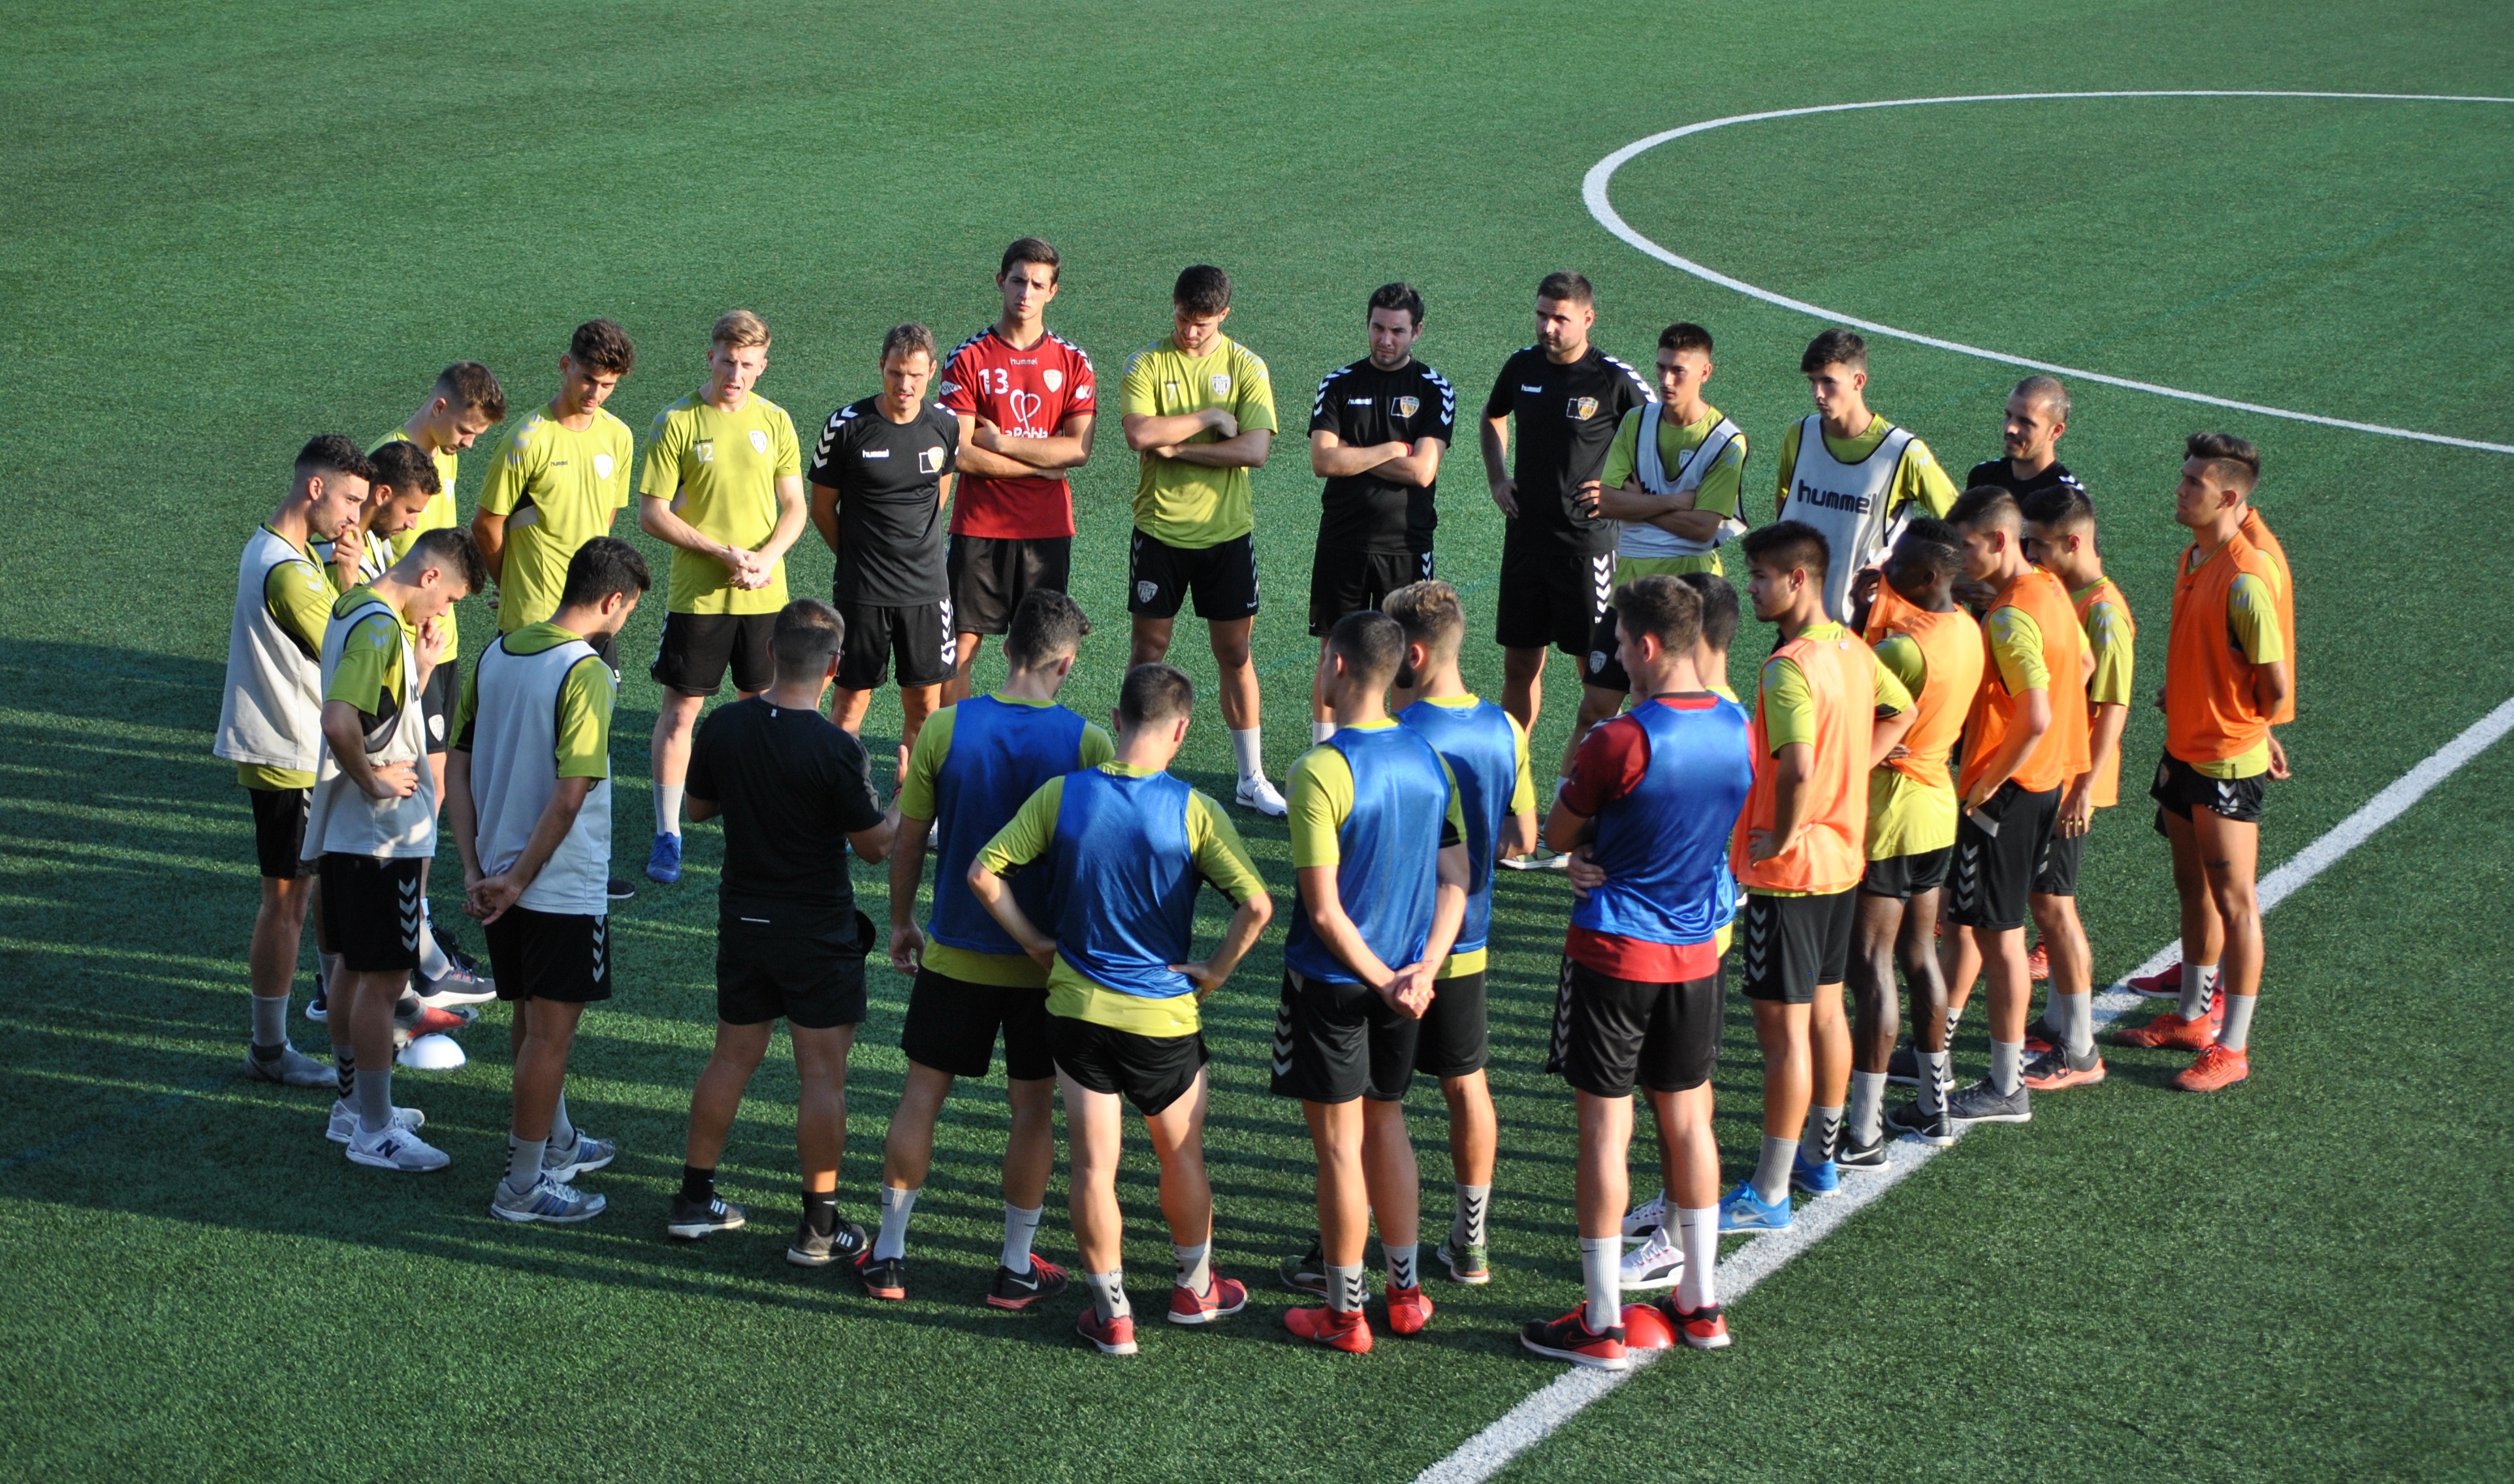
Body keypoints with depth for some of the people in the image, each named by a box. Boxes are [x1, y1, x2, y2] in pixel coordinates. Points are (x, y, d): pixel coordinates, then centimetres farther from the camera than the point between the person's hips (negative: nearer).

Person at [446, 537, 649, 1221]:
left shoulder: (496, 654, 4)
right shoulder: (584, 672, -19)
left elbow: (457, 768, 6)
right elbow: (569, 795, -25)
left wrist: (475, 869, 3)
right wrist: (519, 878, -16)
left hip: (499, 878, 8)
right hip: (562, 885, -8)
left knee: (533, 1019, 22)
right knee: (550, 1031, 3)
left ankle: (557, 1141, 39)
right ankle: (524, 1184, 11)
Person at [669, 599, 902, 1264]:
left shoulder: (724, 727, -6)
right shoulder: (836, 749, -21)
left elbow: (698, 807, 10)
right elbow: (875, 846, -13)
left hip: (742, 920, 5)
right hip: (818, 930, -5)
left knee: (732, 1057, 17)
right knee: (822, 1074, 2)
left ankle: (694, 1201, 24)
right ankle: (819, 1228, 6)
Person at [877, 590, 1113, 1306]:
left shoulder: (945, 728, -9)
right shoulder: (1088, 743, -12)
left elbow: (908, 839, -2)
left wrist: (901, 921, 13)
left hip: (954, 952, 1)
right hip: (1046, 960, -1)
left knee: (923, 1093, 13)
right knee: (1034, 1107, 11)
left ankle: (890, 1253, 18)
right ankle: (1017, 1267, 18)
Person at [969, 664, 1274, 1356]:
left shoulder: (1063, 794, -7)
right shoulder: (1195, 811, -14)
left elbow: (983, 873, -7)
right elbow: (1256, 904, -20)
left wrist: (1036, 941, 3)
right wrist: (1216, 969, -5)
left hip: (1077, 1005, 1)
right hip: (1163, 1013, -1)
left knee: (1093, 1164, 8)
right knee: (1182, 1155, 19)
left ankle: (1112, 1313, 14)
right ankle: (1195, 1287, 35)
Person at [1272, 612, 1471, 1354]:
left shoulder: (1321, 771, -21)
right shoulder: (1430, 759, 1)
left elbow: (1324, 909, -22)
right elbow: (1456, 878, 2)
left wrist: (1381, 980, -12)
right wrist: (1422, 970, -5)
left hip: (1332, 981, -6)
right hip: (1401, 974, 6)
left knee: (1339, 1145, 4)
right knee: (1386, 1124, 21)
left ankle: (1345, 1314, 13)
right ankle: (1406, 1291, 28)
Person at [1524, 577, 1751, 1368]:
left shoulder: (1623, 740, -20)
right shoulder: (1738, 730, -1)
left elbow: (1559, 835, -7)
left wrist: (1576, 772, 11)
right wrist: (1608, 847, 3)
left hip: (1614, 953, -6)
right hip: (1697, 952, 6)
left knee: (1605, 1130, 1)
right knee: (1687, 1118, 16)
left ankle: (1602, 1324, 6)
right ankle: (1700, 1303, 24)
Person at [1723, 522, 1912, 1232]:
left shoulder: (1790, 666, -23)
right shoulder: (1850, 648, 5)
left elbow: (1797, 768, -34)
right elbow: (1901, 713, 20)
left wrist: (1781, 837, -19)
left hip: (1789, 872, -9)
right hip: (1843, 858, 9)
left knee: (1784, 1030, -3)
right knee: (1826, 1011, 20)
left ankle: (1768, 1195, 3)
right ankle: (1819, 1156, 33)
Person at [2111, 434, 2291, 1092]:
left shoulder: (2247, 580, -24)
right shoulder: (2193, 558, 6)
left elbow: (2277, 685, -21)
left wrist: (2248, 729, -4)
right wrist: (2180, 698, 11)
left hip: (2228, 762, -9)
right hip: (2183, 748, 9)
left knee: (2232, 898, -1)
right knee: (2193, 888, 19)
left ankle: (2232, 1047, 7)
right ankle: (2194, 1016, 33)